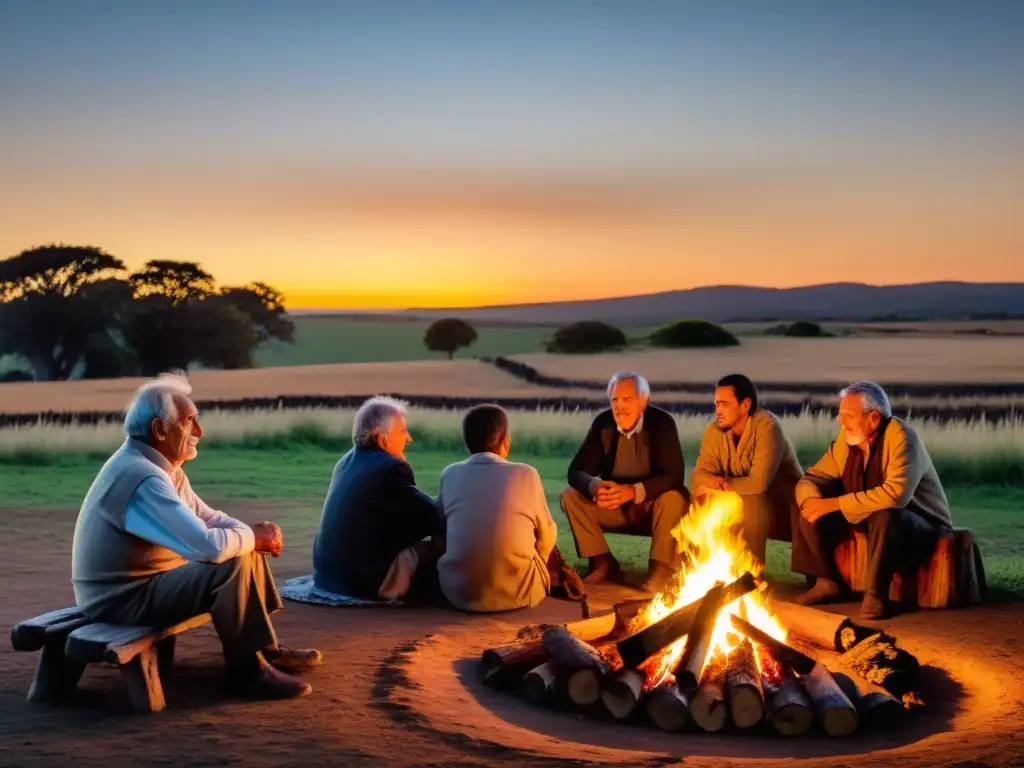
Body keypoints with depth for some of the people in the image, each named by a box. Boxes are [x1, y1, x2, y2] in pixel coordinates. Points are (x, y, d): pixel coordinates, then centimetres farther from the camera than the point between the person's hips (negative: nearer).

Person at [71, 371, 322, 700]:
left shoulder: (162, 467, 6)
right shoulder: (142, 477, -28)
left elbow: (207, 516, 13)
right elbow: (209, 546, -35)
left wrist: (254, 533, -8)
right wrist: (254, 536, -15)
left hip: (145, 580, 11)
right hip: (122, 598, -11)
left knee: (246, 549, 12)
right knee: (232, 564, -26)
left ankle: (266, 647, 21)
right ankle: (246, 670, -9)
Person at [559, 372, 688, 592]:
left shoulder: (662, 422, -18)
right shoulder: (603, 423, -9)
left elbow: (675, 476, -25)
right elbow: (576, 470, -11)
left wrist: (633, 491, -40)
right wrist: (595, 487, -35)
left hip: (653, 506, -3)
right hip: (615, 506, 4)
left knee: (674, 498, -35)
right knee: (570, 494, -17)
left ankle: (661, 569, -22)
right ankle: (603, 563, -9)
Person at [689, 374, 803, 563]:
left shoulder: (767, 426, -24)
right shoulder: (714, 432, -6)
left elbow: (759, 483, -32)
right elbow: (698, 480, -11)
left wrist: (720, 483, -20)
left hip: (786, 507, -6)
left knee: (748, 503, -33)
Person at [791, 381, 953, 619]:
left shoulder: (902, 437, -25)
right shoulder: (847, 437, -5)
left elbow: (895, 494, -39)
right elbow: (811, 478, 1)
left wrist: (833, 504, -34)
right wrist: (810, 499, -25)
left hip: (923, 526, -7)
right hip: (866, 520, 7)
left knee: (884, 514, -39)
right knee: (810, 510, -7)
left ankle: (876, 594, -24)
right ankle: (828, 582, 3)